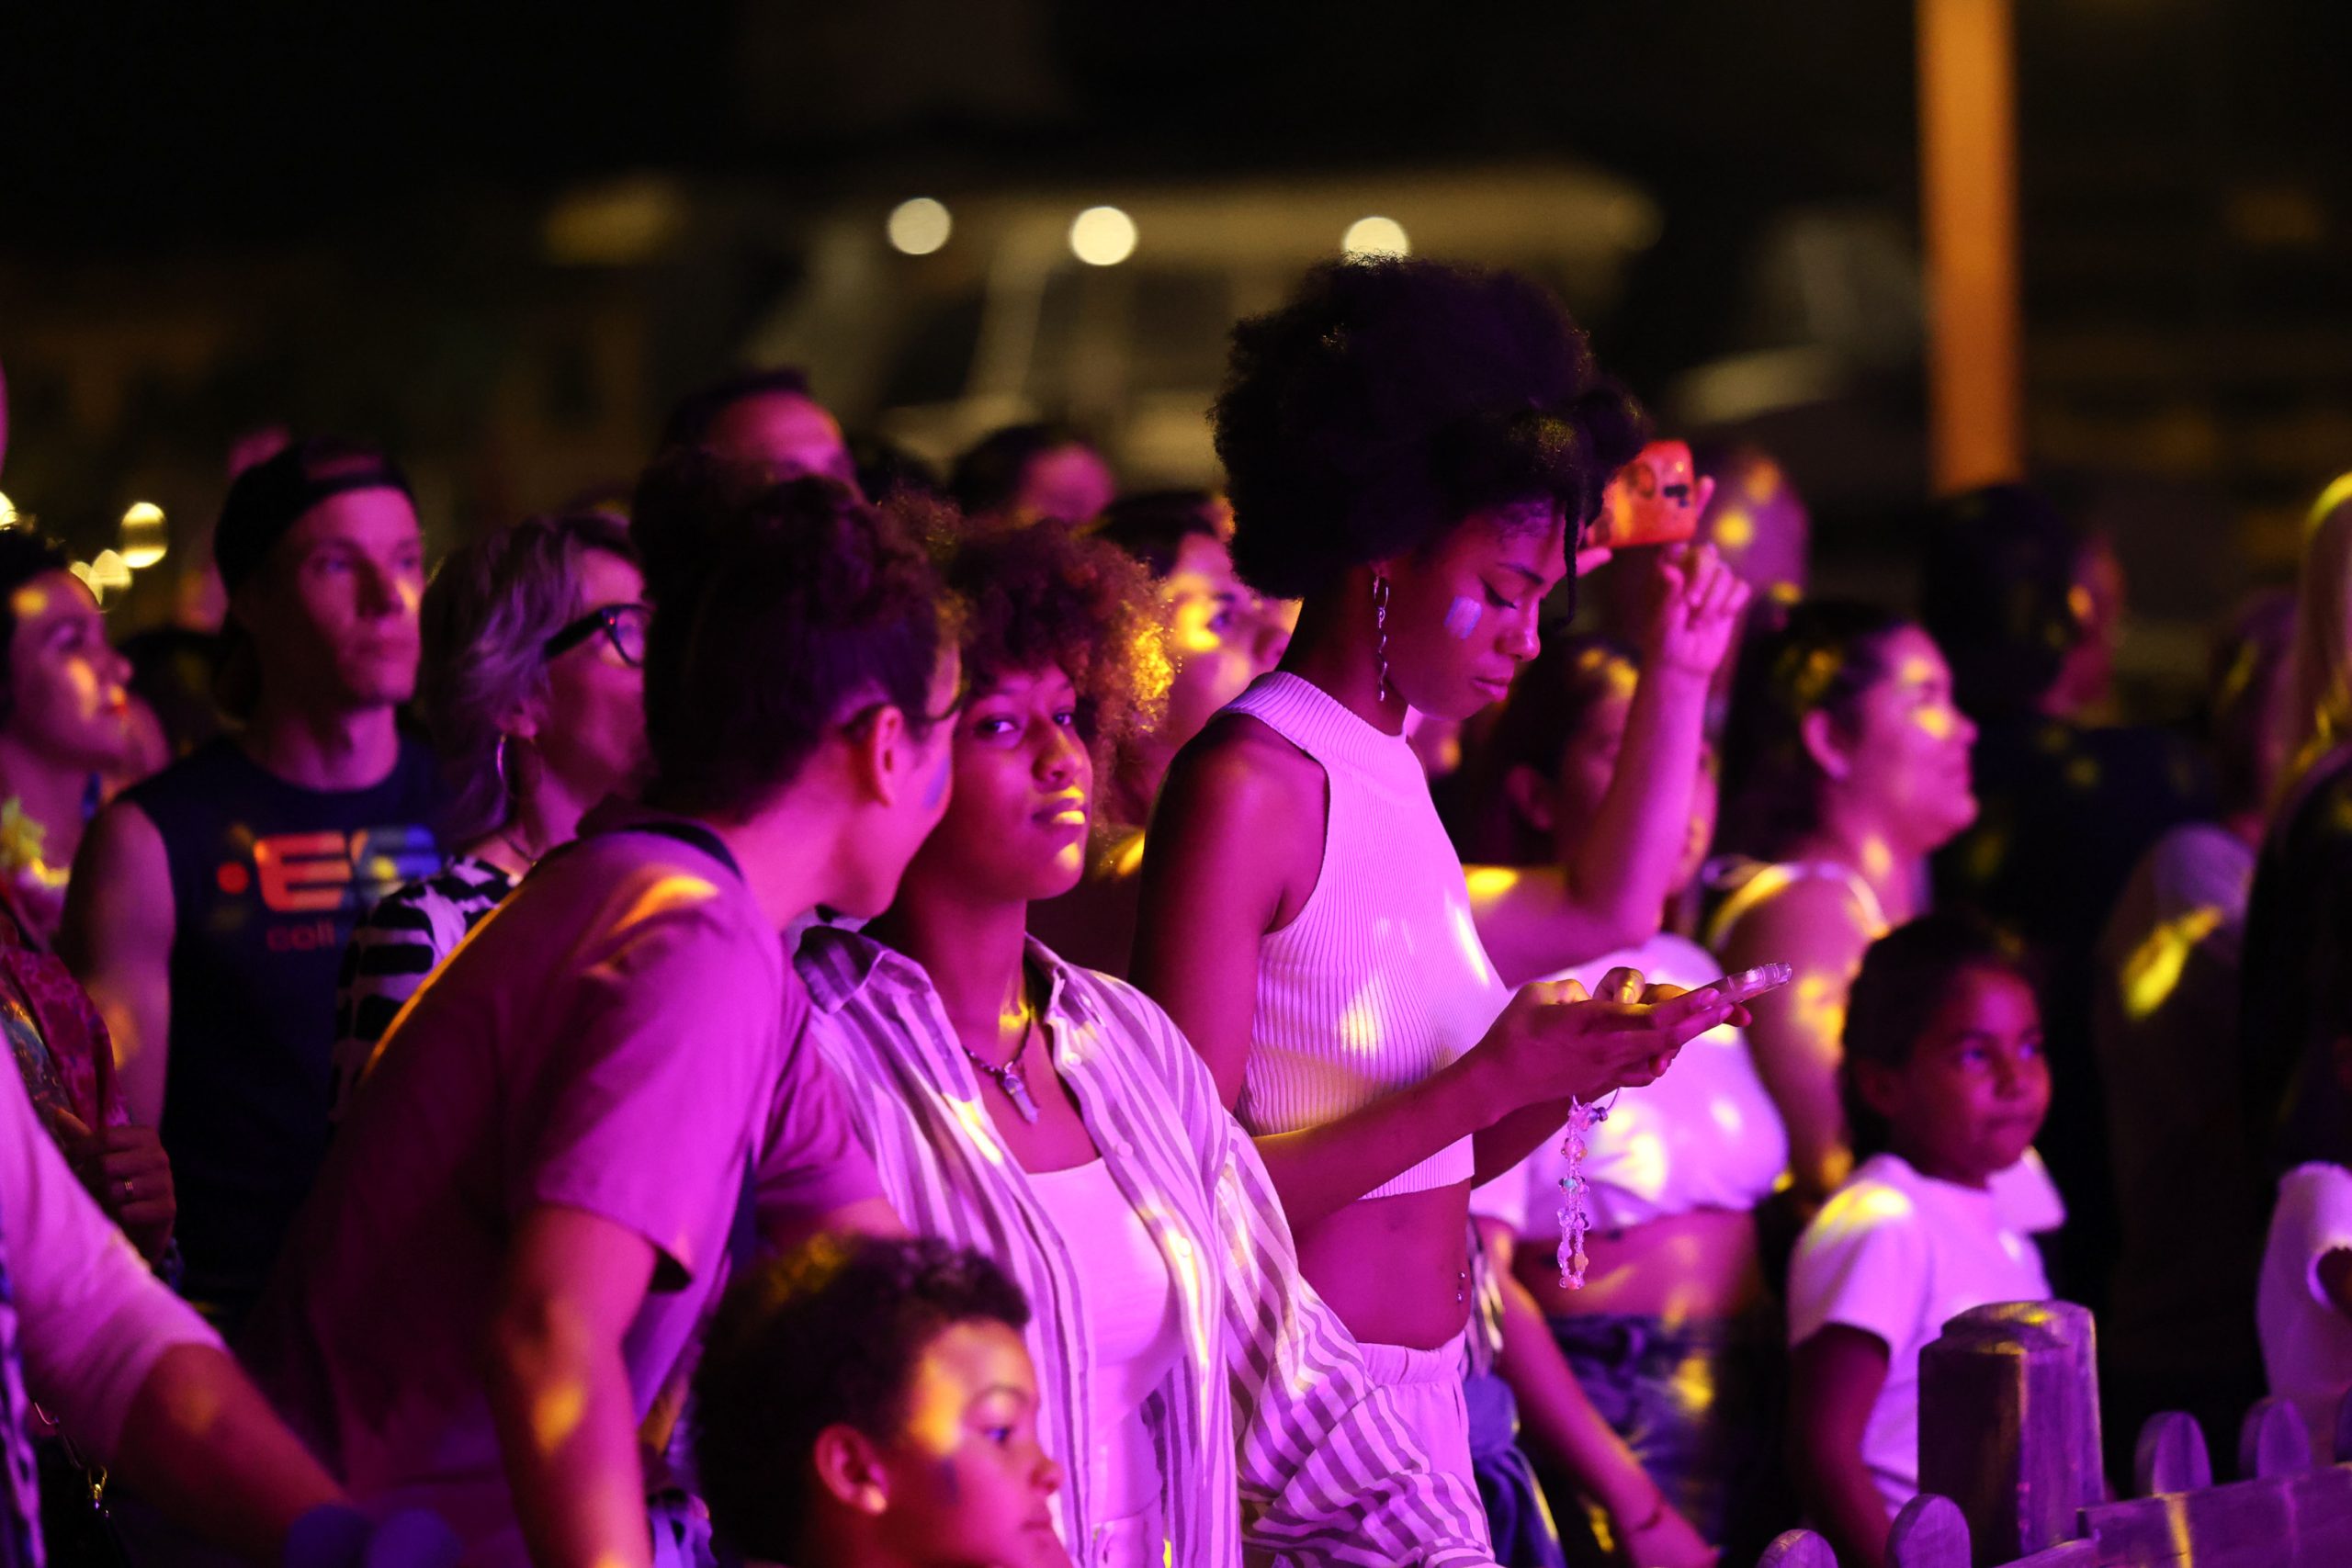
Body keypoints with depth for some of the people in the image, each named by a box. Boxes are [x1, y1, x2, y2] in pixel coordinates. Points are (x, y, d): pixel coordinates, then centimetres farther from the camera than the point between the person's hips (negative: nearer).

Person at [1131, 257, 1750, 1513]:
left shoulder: (1390, 774, 12)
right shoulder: (1244, 786, -14)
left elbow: (1423, 1169, 13)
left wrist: (1575, 1069, -3)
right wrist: (1494, 1079, -19)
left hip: (1427, 1399, 8)